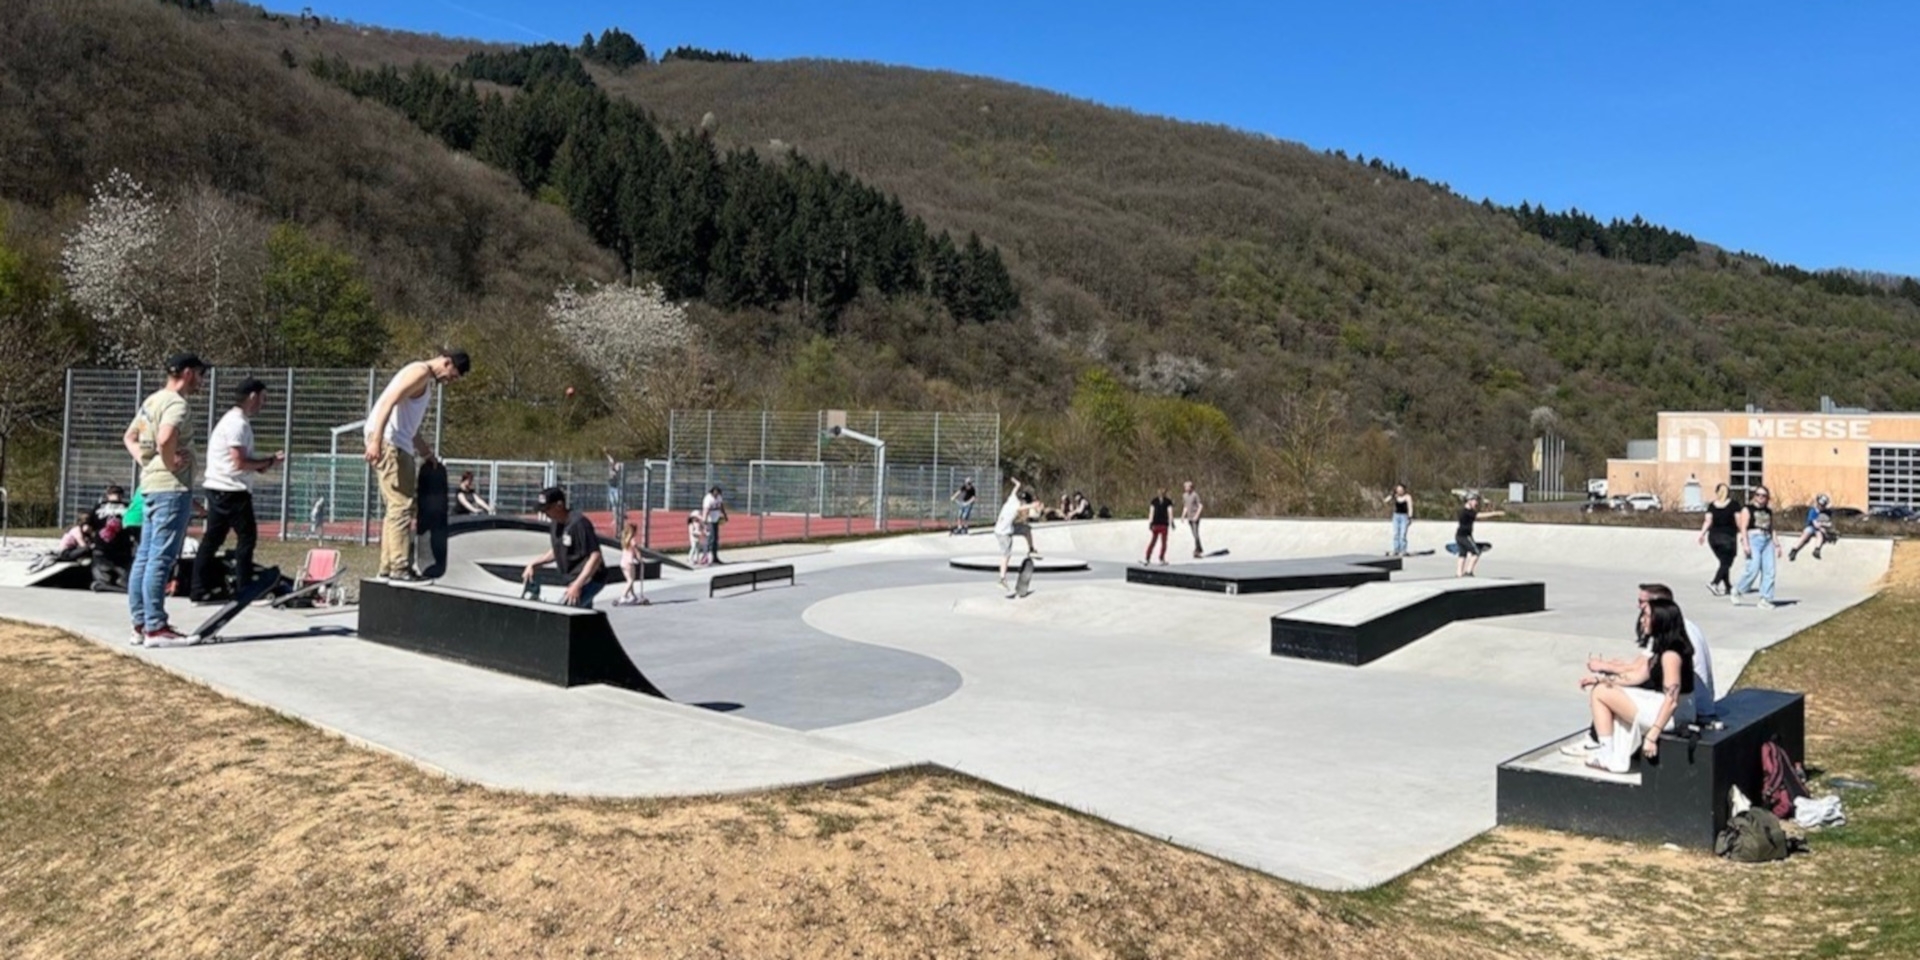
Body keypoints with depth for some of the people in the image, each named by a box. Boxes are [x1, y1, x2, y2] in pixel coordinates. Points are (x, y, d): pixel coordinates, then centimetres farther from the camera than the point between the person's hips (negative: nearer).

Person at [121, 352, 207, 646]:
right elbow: (165, 439, -31)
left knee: (144, 557, 11)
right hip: (172, 488, -10)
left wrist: (144, 461, 13)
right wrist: (170, 463, -15)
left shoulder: (152, 400, 17)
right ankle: (155, 628, -7)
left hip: (150, 486, 10)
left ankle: (141, 624, 17)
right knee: (161, 559, -8)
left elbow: (129, 437, 27)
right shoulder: (176, 403, -13)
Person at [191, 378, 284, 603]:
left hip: (219, 489, 10)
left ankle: (199, 590, 13)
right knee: (247, 536, -3)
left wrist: (268, 460, 7)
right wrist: (269, 462, -9)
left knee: (212, 538, 10)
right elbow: (240, 463, -20)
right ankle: (244, 589, 0)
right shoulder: (238, 423, -15)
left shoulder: (236, 420, 17)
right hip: (232, 489, -10)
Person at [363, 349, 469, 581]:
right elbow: (389, 402, -21)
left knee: (398, 507, 12)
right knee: (402, 505, -11)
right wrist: (376, 441, -29)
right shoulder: (420, 372, -8)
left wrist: (426, 451, 22)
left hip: (399, 444, 10)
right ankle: (399, 566, -12)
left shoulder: (428, 384, 23)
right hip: (386, 439, -10)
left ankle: (387, 567, 15)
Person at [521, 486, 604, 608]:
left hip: (589, 579, -9)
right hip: (573, 580, 9)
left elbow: (595, 557, -24)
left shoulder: (578, 523, -21)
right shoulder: (554, 524, 6)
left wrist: (577, 585, -29)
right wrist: (533, 565, 10)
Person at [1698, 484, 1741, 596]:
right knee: (1726, 563, -2)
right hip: (1728, 536, -4)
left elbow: (1708, 521, -4)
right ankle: (1714, 583, -22)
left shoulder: (1712, 505, 5)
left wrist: (1702, 534, -4)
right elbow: (1738, 521, -4)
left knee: (1724, 562, 16)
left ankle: (1728, 587, 19)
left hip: (1714, 536, 4)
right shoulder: (1734, 504, -1)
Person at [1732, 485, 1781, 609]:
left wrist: (1776, 543, 14)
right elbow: (1743, 528, -5)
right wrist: (1745, 544, -15)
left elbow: (1771, 529, 23)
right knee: (1753, 569, -15)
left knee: (1769, 571, -4)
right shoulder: (1747, 509, 3)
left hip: (1767, 541, 6)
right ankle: (1737, 591, 6)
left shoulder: (1769, 511, 20)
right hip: (1753, 539, -6)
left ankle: (1765, 599, 0)